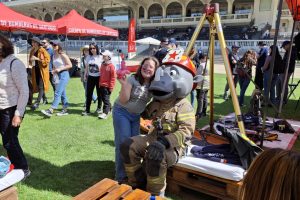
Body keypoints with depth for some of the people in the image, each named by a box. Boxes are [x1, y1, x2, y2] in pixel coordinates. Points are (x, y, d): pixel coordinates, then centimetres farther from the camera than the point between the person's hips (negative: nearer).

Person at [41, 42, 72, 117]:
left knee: (57, 93, -14)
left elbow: (70, 65, -10)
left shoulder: (63, 55, -7)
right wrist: (53, 70, 5)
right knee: (62, 93, 11)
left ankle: (51, 110, -18)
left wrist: (60, 69, -15)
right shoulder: (54, 56, 14)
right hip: (57, 75, 8)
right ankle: (65, 110, 17)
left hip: (64, 75, -8)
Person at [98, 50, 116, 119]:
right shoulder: (102, 64, 11)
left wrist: (111, 87, -14)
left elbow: (113, 77, -13)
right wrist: (100, 83, 15)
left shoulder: (111, 66, -12)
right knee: (103, 98, 14)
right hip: (101, 85, 8)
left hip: (107, 86, -8)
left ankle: (105, 113, -7)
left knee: (106, 99, -8)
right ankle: (109, 108, 31)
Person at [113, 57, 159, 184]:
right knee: (123, 143, -5)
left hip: (136, 115, 5)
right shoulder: (133, 79, -21)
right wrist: (123, 84, -36)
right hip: (121, 112, -5)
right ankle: (121, 176, 7)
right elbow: (124, 100, -23)